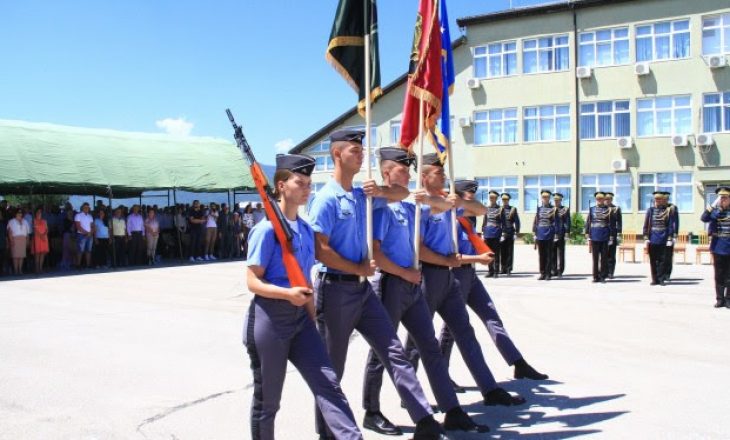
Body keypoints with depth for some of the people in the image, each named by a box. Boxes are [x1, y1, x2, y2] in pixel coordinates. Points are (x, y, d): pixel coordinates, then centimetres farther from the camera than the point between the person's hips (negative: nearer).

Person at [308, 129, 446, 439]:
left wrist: (379, 192, 1)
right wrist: (359, 269, -11)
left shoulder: (361, 196, 10)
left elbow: (402, 193, 23)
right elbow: (320, 251, -19)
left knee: (394, 352, 1)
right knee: (332, 368, 6)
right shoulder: (327, 198, -13)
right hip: (336, 289, -7)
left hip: (363, 288, 7)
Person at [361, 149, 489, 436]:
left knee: (430, 347, 7)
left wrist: (429, 199, 8)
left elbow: (444, 207, 28)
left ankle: (453, 413, 11)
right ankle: (372, 413, 19)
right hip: (391, 284, -8)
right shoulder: (381, 207, -12)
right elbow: (375, 253, -18)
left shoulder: (408, 207, 12)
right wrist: (406, 274, -14)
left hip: (413, 285, 8)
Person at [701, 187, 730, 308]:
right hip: (717, 248, 1)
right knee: (719, 276, 7)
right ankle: (720, 299, 14)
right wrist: (713, 205, -19)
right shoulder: (715, 211, 4)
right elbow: (703, 218, -14)